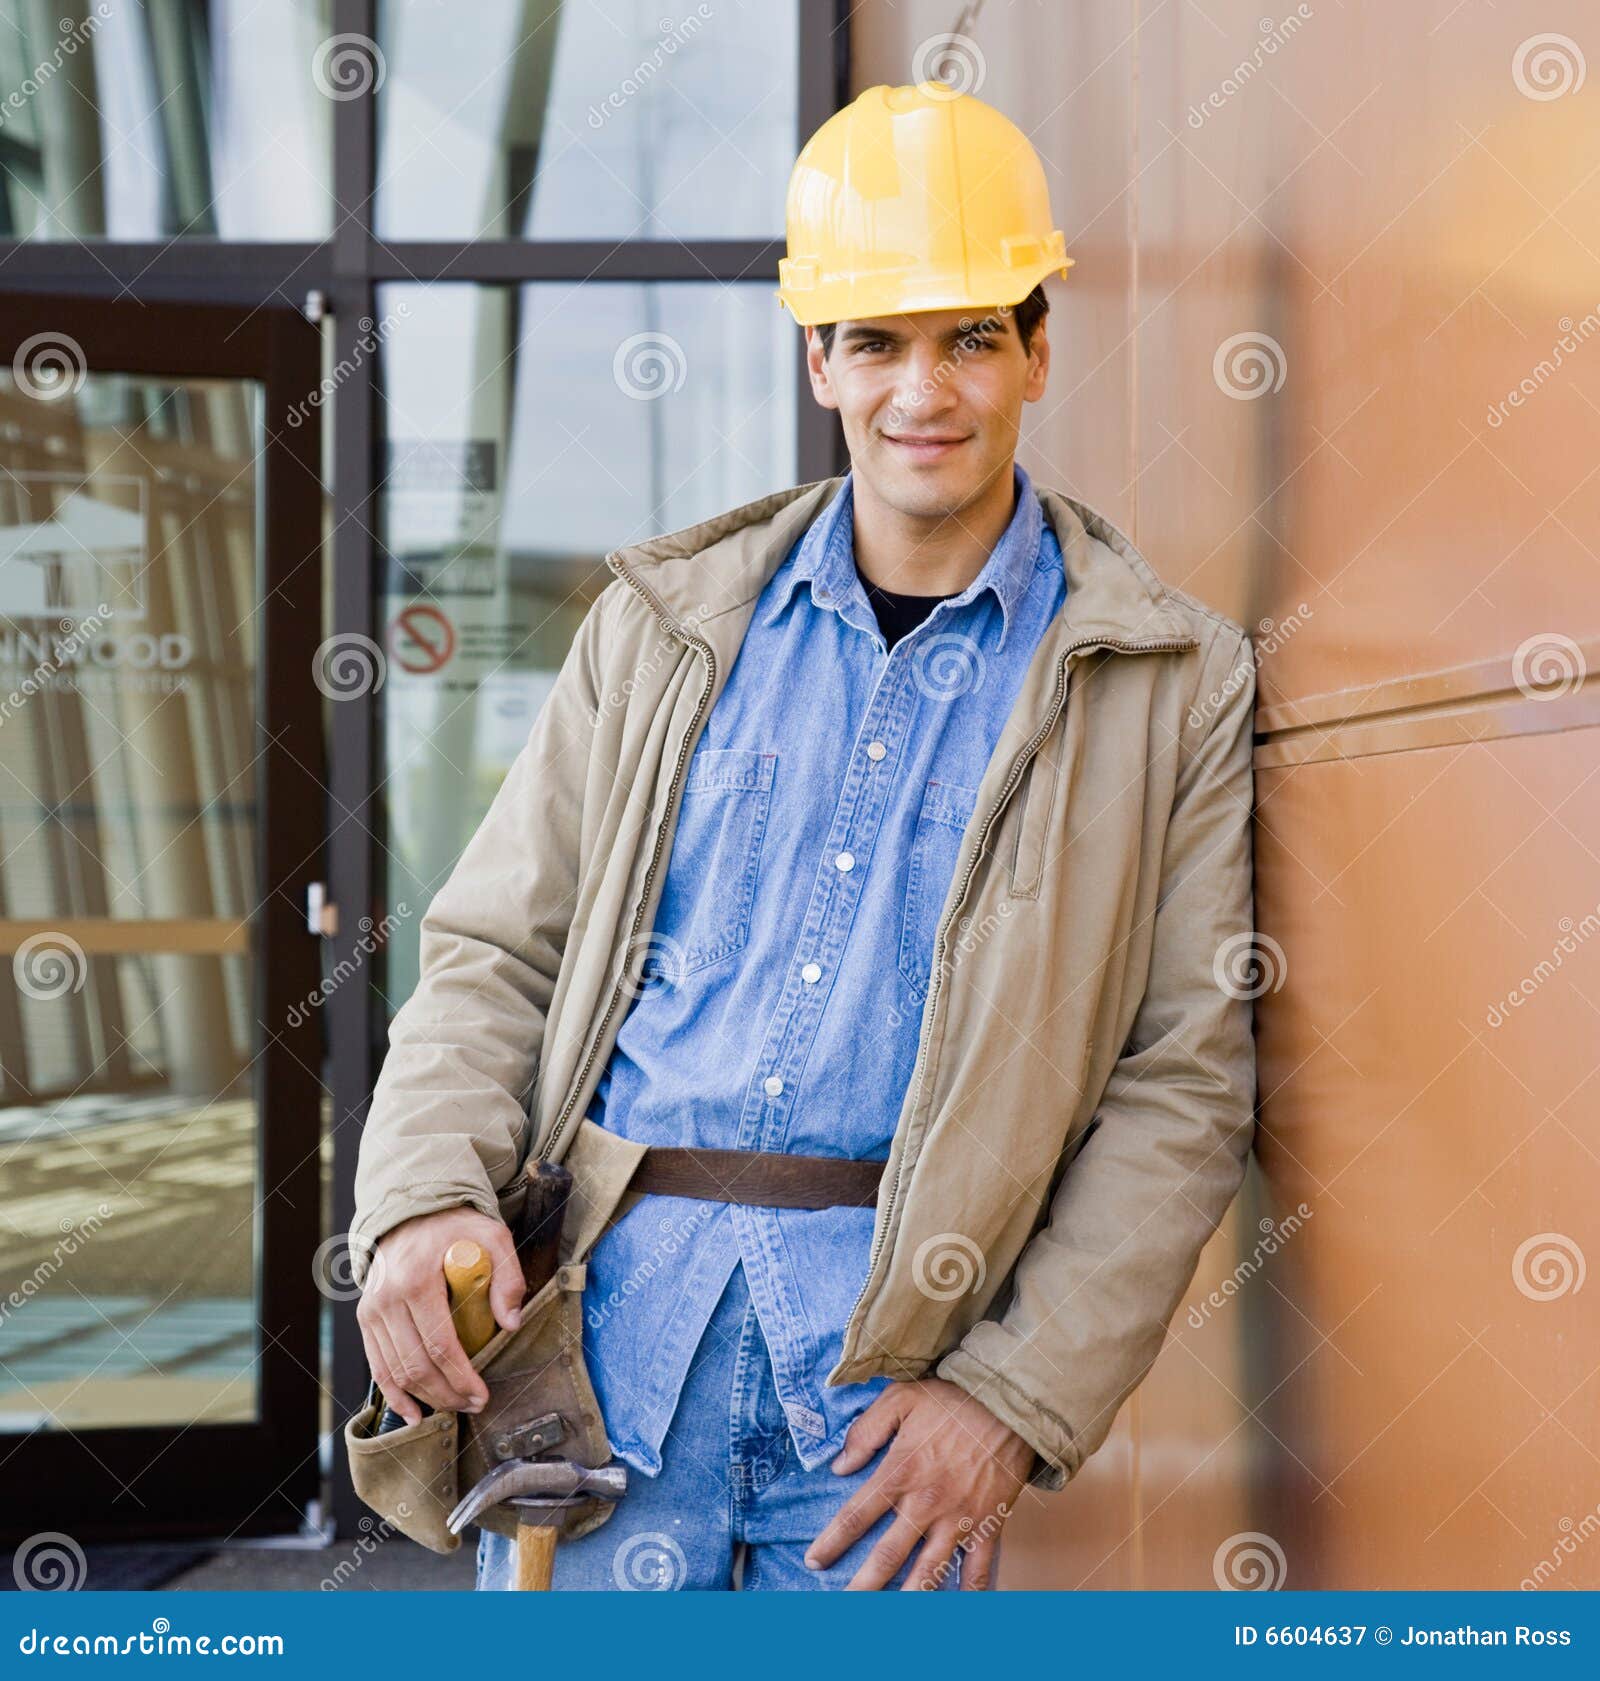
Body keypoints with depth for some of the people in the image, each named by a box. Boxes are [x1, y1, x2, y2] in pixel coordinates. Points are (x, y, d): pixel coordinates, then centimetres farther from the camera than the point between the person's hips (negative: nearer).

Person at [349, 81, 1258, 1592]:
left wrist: (1020, 1396, -7)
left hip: (899, 1353, -1)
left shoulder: (1176, 684, 4)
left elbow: (1184, 1082, 1)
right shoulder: (665, 624, 12)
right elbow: (496, 948, 11)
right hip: (612, 1300, 2)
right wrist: (425, 1199, -7)